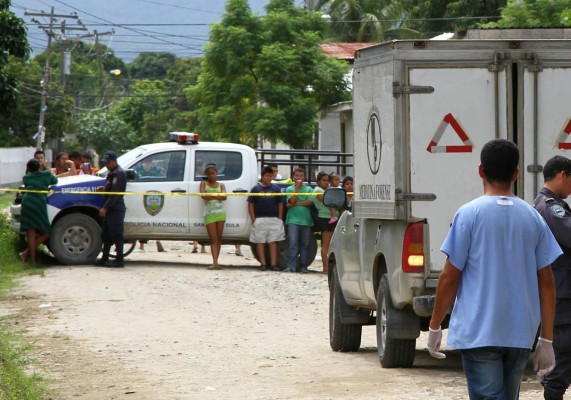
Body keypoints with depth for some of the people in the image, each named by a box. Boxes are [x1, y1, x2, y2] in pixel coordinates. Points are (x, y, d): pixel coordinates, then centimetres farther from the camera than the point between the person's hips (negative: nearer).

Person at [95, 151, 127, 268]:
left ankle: (119, 260, -7)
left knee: (116, 234, -9)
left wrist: (105, 207, -22)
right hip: (110, 209, 11)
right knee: (106, 234, 14)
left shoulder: (118, 173, -14)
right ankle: (105, 258, 19)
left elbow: (115, 193, -20)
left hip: (116, 209, -11)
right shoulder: (112, 173, 19)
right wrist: (104, 189, 9)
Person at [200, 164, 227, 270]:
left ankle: (216, 262, 5)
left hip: (220, 213, 2)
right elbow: (203, 196, -8)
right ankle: (215, 262, -19)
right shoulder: (204, 184, 10)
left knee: (219, 238, 1)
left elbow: (224, 197, -5)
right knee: (213, 239, -9)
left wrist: (210, 195, -10)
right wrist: (217, 196, -5)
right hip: (209, 214, -2)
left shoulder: (221, 185, 13)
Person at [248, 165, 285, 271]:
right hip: (260, 220, -1)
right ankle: (263, 264, 5)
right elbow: (251, 205, 2)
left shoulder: (276, 188, 8)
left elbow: (280, 204, 11)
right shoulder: (256, 189, 2)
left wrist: (280, 219, 3)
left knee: (273, 242, 1)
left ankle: (273, 264, 2)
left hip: (274, 219, 1)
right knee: (260, 242, 1)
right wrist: (254, 220, -5)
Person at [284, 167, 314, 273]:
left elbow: (310, 202, -5)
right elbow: (292, 200, -8)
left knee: (305, 244, 5)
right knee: (293, 243, -12)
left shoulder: (308, 189, 10)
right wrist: (297, 187, -6)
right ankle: (291, 266, -14)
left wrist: (296, 204, -8)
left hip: (306, 220, 2)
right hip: (293, 219, -2)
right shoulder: (290, 189, 8)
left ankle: (303, 266, 9)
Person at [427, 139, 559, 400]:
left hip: (478, 333, -5)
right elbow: (546, 283, 6)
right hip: (520, 335, 5)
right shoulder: (532, 217, 6)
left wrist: (434, 327, 5)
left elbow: (450, 278, -7)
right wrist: (546, 340, 10)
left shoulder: (469, 214, -6)